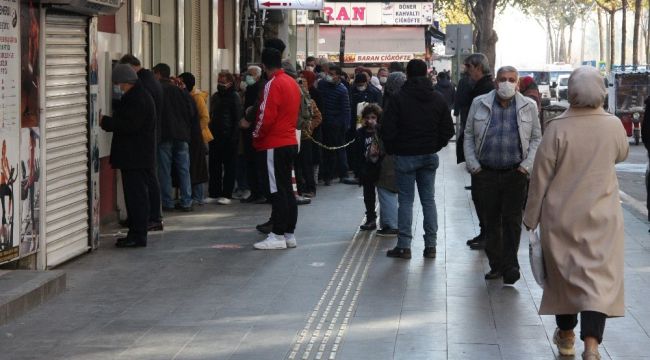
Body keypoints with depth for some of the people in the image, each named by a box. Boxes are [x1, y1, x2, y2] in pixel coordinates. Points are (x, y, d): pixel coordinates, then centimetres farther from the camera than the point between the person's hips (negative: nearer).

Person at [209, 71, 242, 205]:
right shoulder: (215, 96, 14)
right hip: (215, 136, 6)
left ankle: (227, 195, 2)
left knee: (229, 166, 0)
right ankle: (214, 193, 12)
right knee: (214, 165, 6)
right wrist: (209, 131, 9)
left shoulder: (234, 97, -5)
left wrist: (234, 136, -15)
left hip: (228, 137, -6)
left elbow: (237, 118, -9)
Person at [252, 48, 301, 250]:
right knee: (287, 189, 11)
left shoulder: (273, 84, -14)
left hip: (275, 144, -8)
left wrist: (256, 136, -2)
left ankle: (278, 235, -5)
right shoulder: (292, 83, 12)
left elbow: (266, 117, -17)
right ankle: (289, 234, 15)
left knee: (278, 191, -6)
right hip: (291, 142, 8)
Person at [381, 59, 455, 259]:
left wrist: (392, 150, 5)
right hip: (430, 156, 4)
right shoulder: (438, 99, 3)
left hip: (405, 156, -4)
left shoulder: (399, 99, -10)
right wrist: (436, 146, 15)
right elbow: (448, 129, 6)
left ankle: (404, 246, 0)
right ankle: (430, 245, 8)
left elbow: (387, 130, -10)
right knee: (428, 199, 9)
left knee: (406, 200, 1)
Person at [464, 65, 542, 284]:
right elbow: (469, 136, 9)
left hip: (515, 174, -1)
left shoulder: (528, 107, 5)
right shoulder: (479, 104, 5)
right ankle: (496, 265, 18)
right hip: (486, 173, 1)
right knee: (491, 221, 8)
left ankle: (510, 266, -1)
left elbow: (536, 138, 9)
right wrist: (473, 165, -1)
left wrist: (527, 165, -3)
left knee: (512, 221, -5)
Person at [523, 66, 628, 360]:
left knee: (564, 273, 16)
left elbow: (540, 176, -8)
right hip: (602, 215, 0)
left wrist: (532, 216, 3)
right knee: (600, 276, -1)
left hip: (561, 216, 0)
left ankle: (566, 336, 32)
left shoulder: (558, 128, -14)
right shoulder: (613, 125, -7)